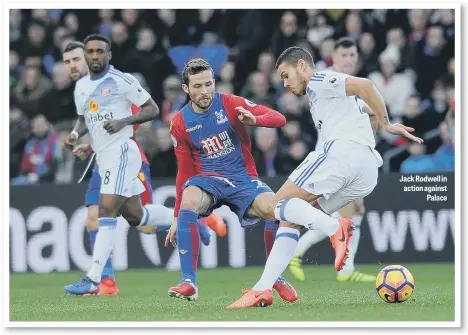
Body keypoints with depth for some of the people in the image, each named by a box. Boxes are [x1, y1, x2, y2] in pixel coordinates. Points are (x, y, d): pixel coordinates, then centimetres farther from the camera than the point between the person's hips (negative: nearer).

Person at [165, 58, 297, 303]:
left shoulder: (230, 104, -5)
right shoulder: (180, 124, 0)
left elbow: (279, 119, -10)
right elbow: (185, 171, 8)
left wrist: (254, 120, -32)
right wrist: (177, 218, 8)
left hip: (243, 178, 0)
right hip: (207, 179, 0)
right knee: (188, 202, -35)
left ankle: (277, 278, -2)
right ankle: (189, 283, -31)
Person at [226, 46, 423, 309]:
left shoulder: (319, 82, 7)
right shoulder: (322, 92, 37)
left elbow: (364, 85, -10)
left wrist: (386, 124, -5)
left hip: (343, 151, -9)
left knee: (276, 205, -7)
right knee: (290, 220, 13)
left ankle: (335, 228, -31)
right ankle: (262, 289, 1)